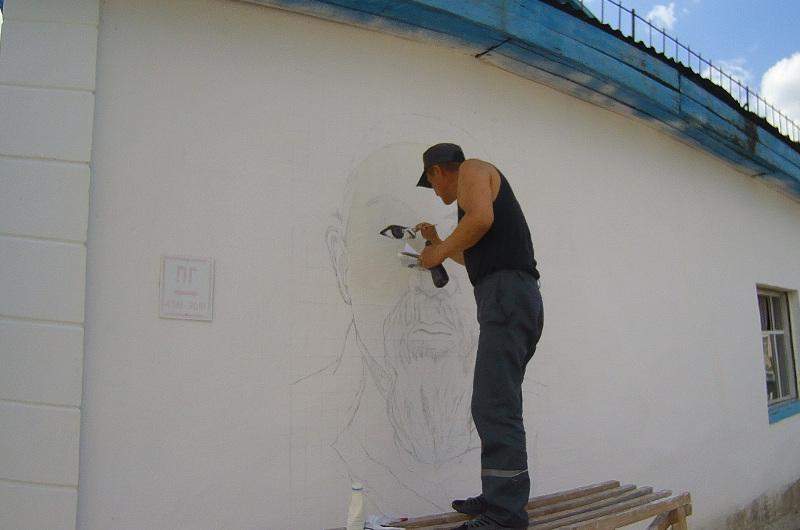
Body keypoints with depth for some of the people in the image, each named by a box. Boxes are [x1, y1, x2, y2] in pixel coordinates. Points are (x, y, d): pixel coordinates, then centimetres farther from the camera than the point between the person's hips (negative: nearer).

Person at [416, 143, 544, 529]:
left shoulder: (472, 169, 6)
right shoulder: (479, 184, 33)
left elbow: (481, 218, -15)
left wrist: (440, 252, -3)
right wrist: (439, 243, 45)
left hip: (506, 294, -10)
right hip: (517, 299, 10)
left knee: (494, 408, -14)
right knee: (496, 407, 12)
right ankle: (499, 498, 19)